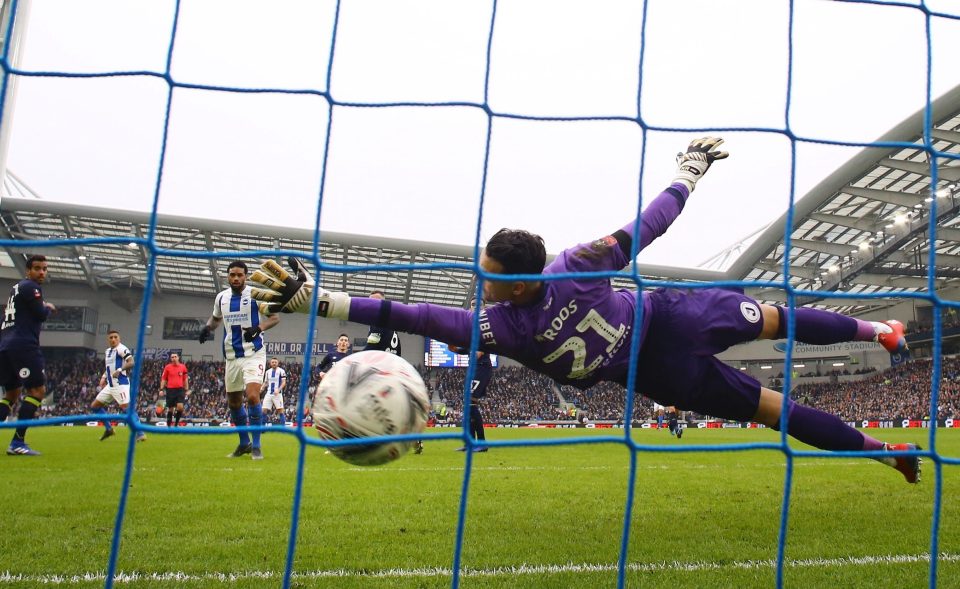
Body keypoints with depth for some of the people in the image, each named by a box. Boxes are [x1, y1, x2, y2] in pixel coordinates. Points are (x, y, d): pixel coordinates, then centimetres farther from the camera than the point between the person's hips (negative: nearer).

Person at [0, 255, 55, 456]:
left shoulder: (17, 287, 25)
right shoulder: (30, 287, -4)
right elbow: (41, 315, -8)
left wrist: (43, 307, 15)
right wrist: (49, 307, 12)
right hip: (23, 345, -10)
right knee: (37, 390, -8)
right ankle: (17, 443, -14)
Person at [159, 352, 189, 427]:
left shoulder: (183, 367, 7)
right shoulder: (167, 367, 4)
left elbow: (185, 379, 12)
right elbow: (163, 379, 6)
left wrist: (186, 390, 8)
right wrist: (161, 389, -1)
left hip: (180, 389, 0)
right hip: (170, 390, 0)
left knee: (180, 407, -14)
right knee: (170, 409, 4)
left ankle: (176, 424, 1)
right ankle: (169, 426, 16)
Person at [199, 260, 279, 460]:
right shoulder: (221, 297, 6)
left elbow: (275, 317, -5)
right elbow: (215, 318, 23)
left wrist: (259, 328, -23)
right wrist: (208, 327, 1)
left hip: (254, 354, -6)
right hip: (232, 356, 6)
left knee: (252, 396, -20)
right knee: (233, 402, 13)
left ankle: (256, 445, -8)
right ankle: (244, 443, 30)